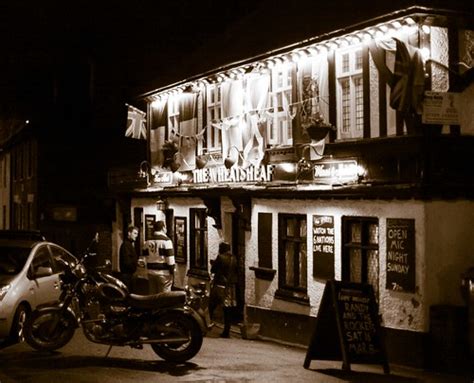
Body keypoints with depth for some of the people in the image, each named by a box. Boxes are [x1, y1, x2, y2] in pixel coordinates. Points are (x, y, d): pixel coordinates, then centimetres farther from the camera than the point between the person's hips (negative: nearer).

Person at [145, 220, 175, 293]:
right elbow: (170, 259, -13)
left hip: (151, 273, 6)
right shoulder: (166, 241, -11)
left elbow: (146, 258, 12)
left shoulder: (149, 242, 8)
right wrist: (172, 273, -7)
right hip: (163, 273, -6)